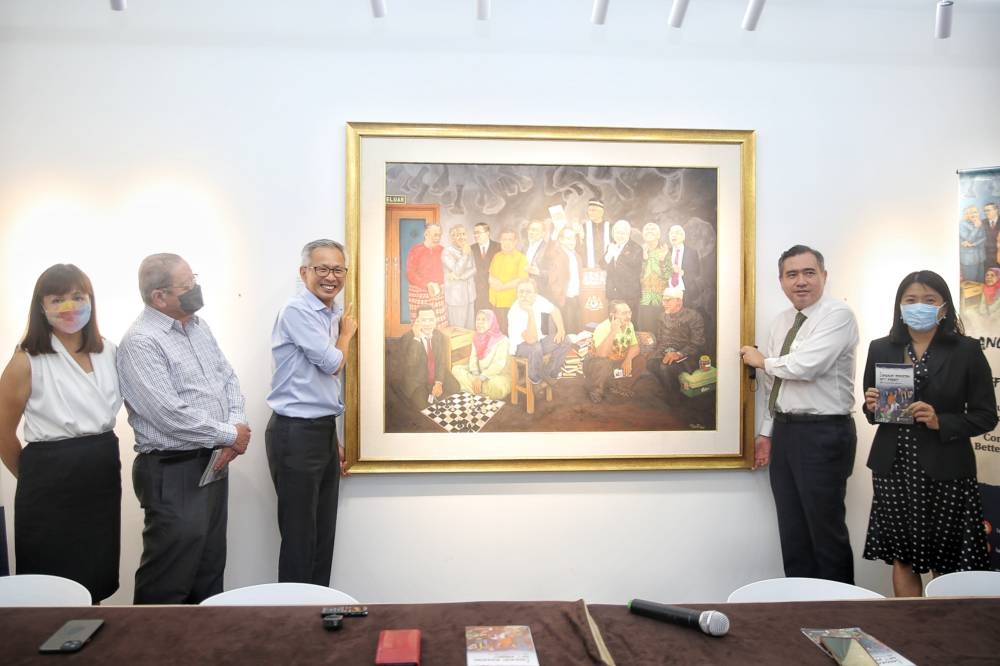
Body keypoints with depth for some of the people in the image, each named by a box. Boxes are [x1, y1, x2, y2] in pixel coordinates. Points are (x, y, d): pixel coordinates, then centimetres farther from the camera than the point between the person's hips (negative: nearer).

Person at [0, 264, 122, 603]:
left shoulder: (108, 352, 4)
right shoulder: (27, 361, -10)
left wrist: (98, 458, 9)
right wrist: (35, 476, 6)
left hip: (103, 479, 5)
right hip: (51, 483, -4)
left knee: (95, 585, 16)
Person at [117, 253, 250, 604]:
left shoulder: (199, 326, 9)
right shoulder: (140, 342, -17)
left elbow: (229, 379, 11)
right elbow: (171, 416, -23)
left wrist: (237, 424, -8)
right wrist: (231, 436, -13)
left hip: (213, 463, 8)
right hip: (173, 472, -8)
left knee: (211, 567, 18)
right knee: (170, 579, 2)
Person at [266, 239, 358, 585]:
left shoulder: (332, 315, 13)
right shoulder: (297, 311, -13)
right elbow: (333, 363, -16)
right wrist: (347, 333, 4)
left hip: (324, 430, 9)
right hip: (296, 434, -8)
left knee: (324, 534, 15)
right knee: (299, 537, 2)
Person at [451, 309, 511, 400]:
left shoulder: (501, 339, -18)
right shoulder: (476, 337, 2)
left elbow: (499, 364, -25)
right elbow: (473, 357, -1)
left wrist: (481, 378, -30)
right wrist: (476, 376, -19)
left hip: (497, 374, -7)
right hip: (479, 371, 7)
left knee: (497, 385, -40)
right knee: (456, 369, -11)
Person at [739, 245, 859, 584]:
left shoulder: (838, 315, -12)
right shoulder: (781, 322, 12)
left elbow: (804, 366, -25)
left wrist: (762, 361, -8)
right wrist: (766, 431, 12)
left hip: (823, 434, -8)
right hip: (784, 431, 8)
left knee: (826, 530, 4)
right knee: (792, 530, 16)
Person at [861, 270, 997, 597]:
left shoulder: (967, 351, -1)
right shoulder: (880, 349, 6)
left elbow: (986, 416, -1)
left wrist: (940, 422, -16)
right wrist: (872, 407, -8)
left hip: (945, 471, -2)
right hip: (894, 470, 2)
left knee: (946, 564, 5)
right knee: (901, 560, 9)